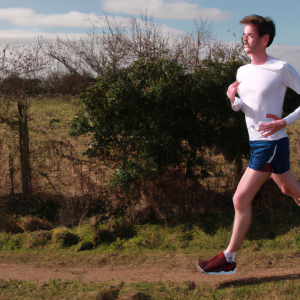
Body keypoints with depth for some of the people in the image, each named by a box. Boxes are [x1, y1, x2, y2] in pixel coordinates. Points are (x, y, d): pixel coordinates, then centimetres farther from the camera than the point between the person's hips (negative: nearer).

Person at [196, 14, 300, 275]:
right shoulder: (243, 71, 8)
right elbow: (238, 107, 16)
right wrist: (232, 97, -8)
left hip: (272, 143, -8)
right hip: (256, 142, 8)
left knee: (241, 199, -8)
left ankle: (229, 259, 6)